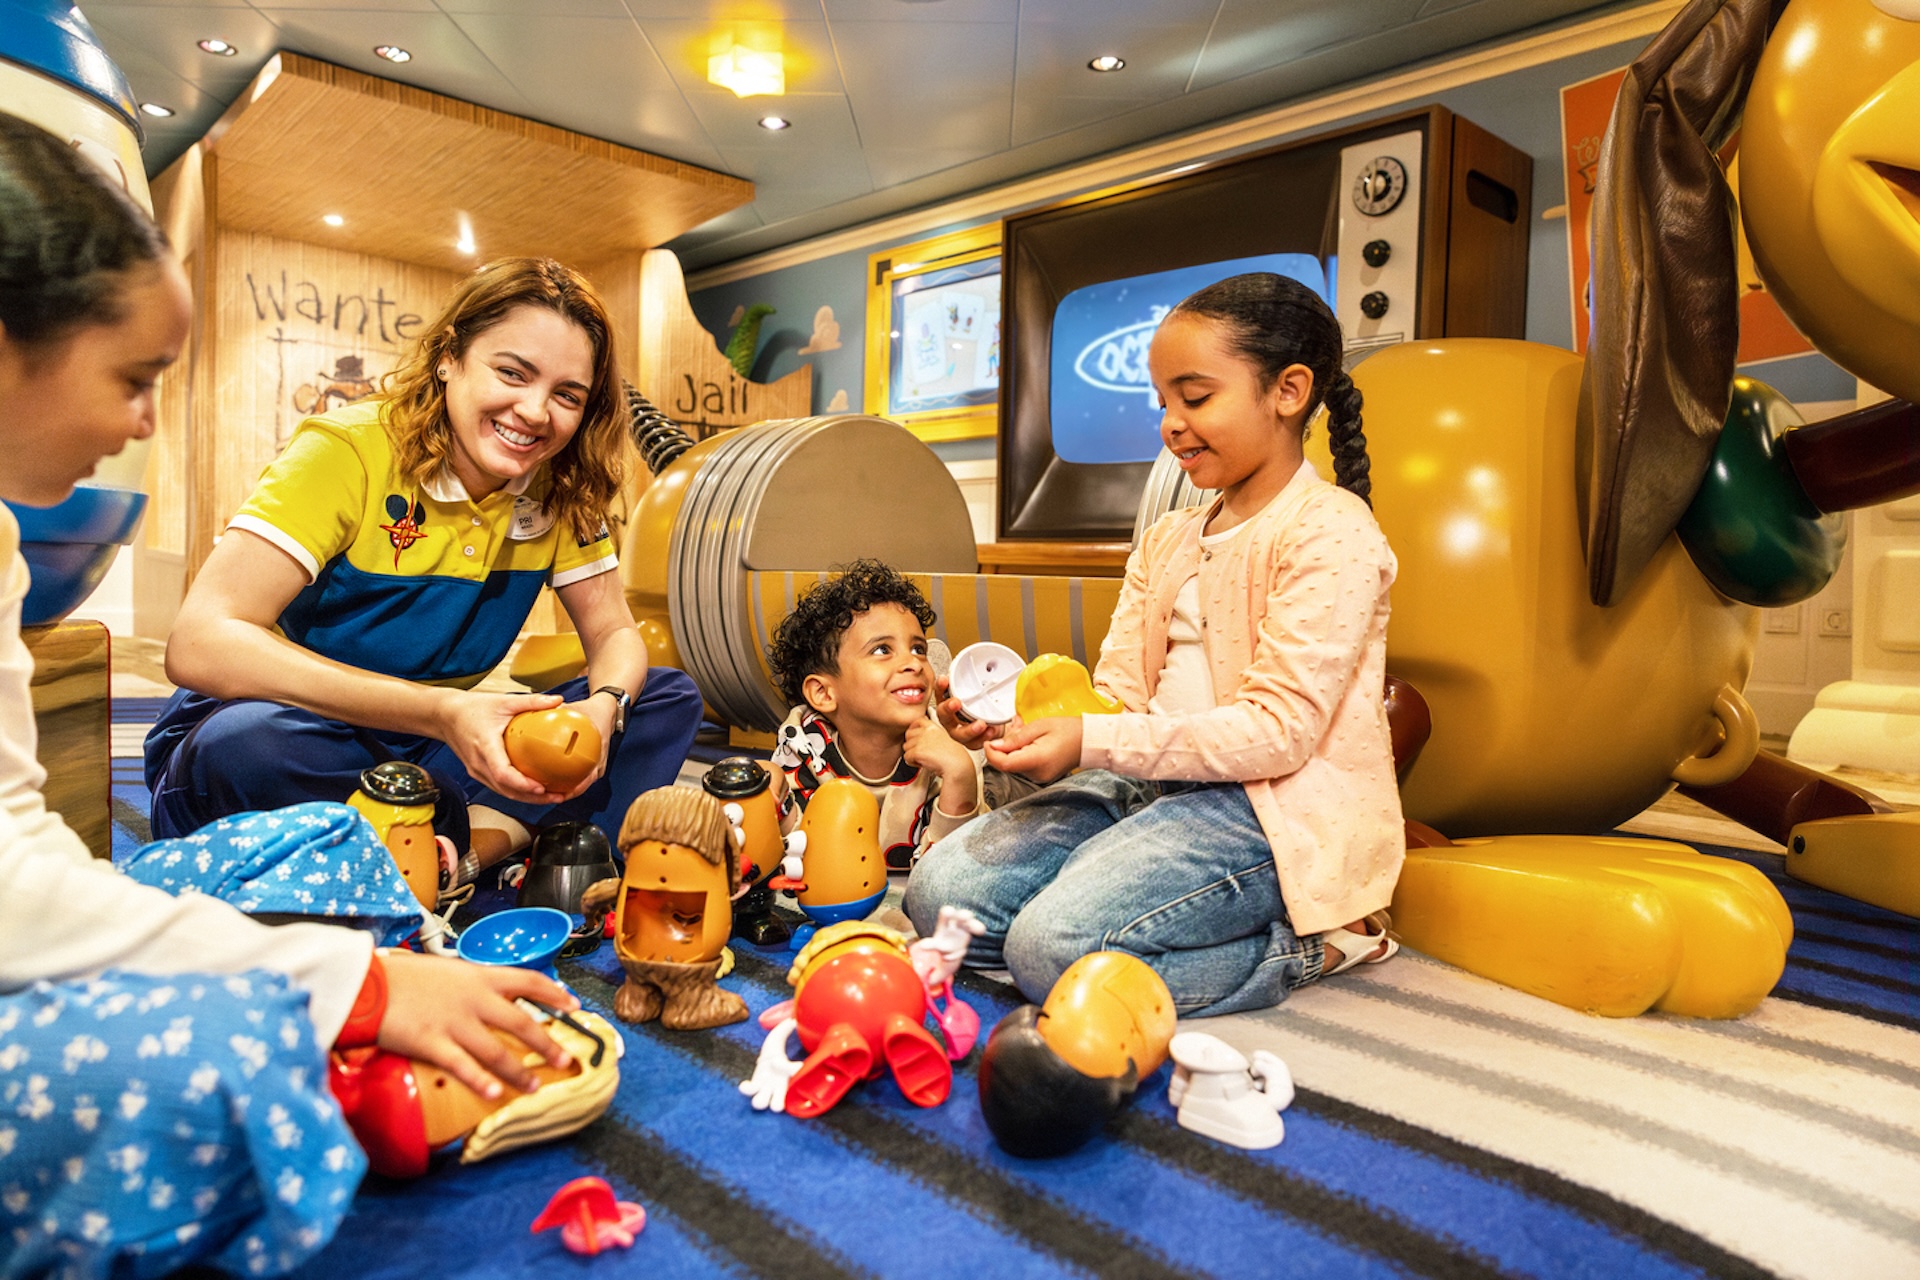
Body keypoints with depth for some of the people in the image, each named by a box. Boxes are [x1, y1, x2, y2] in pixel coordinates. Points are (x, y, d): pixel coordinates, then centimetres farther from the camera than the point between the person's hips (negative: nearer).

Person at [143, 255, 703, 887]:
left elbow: (614, 635, 1)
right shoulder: (349, 451, -19)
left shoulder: (561, 491, -4)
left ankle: (479, 840, -25)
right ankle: (509, 829, -17)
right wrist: (440, 711, -39)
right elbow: (200, 644, -28)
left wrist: (603, 706, -25)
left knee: (669, 698, -8)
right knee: (243, 742, -39)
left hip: (423, 753, 5)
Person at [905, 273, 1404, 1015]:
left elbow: (1278, 731, -18)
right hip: (1152, 784, 8)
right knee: (938, 893, -7)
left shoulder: (1330, 532, -10)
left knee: (1054, 947, -26)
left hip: (1275, 813, -7)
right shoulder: (1165, 540, 17)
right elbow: (1118, 691, 9)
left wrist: (1092, 742, -24)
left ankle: (1307, 946, -3)